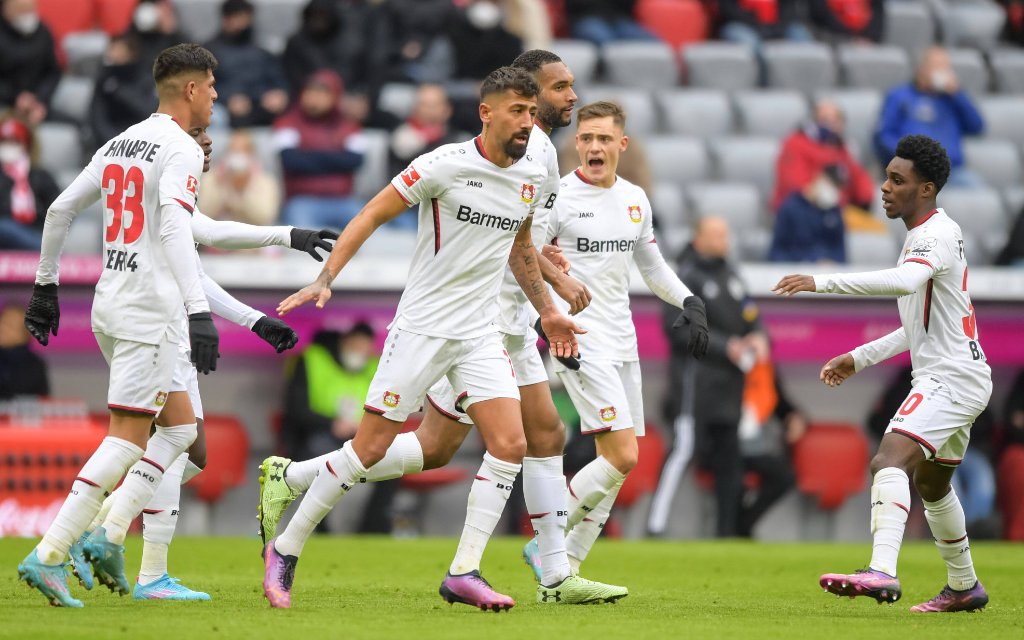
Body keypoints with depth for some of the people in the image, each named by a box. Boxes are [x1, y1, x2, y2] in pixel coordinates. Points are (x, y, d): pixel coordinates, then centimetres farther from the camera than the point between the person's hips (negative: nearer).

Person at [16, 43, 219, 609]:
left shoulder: (120, 145, 16)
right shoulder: (180, 150, -10)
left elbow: (60, 209, 19)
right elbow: (173, 227, -25)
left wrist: (45, 286, 27)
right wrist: (199, 312, -33)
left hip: (110, 307, 9)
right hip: (150, 309, -9)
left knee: (180, 426, 17)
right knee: (126, 439, -8)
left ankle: (110, 535, 6)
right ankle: (47, 556, -13)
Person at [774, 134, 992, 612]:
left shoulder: (936, 236, -16)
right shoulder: (924, 236, 16)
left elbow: (903, 282, -39)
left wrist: (821, 282, -41)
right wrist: (859, 358, 24)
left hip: (952, 377, -11)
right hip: (948, 378, 11)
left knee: (890, 460, -27)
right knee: (931, 484, 26)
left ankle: (881, 572, -43)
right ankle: (964, 587, 40)